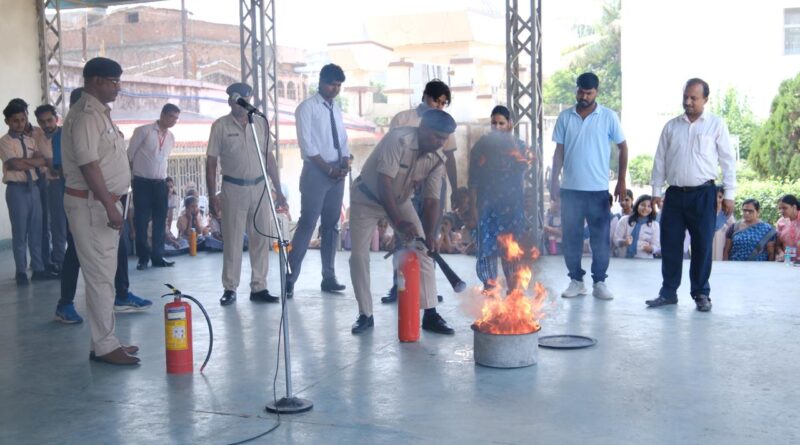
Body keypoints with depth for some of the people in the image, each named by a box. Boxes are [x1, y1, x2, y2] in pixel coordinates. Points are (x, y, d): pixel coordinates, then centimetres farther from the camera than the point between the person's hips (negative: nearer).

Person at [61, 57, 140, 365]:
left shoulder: (100, 113, 16)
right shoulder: (85, 115, -15)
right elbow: (88, 165, -22)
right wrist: (110, 206, -24)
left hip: (103, 202, 10)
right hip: (91, 204, -10)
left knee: (103, 274, 13)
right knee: (100, 275, -7)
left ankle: (105, 340, 20)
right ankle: (104, 346, -2)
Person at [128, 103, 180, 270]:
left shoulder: (171, 137, 10)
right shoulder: (143, 131, -7)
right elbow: (129, 155, -2)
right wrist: (132, 175, 2)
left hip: (161, 183, 5)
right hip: (142, 182, -5)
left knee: (160, 222, 6)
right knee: (141, 221, 0)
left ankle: (157, 257, 14)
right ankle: (143, 258, 10)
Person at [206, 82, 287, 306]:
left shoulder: (260, 123, 7)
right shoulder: (220, 126, -1)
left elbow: (269, 157, 11)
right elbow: (211, 162, -1)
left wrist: (278, 190, 8)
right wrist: (212, 196, -7)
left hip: (259, 188, 3)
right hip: (233, 188, -3)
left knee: (261, 239, 4)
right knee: (232, 241, 1)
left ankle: (259, 288, 11)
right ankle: (230, 288, 12)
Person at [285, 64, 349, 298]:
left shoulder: (336, 109, 16)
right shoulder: (307, 108, -5)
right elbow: (307, 145, -12)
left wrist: (345, 166, -2)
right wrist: (329, 168, -15)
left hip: (337, 173, 7)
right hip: (316, 172, -7)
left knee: (331, 225, 8)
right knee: (307, 224, -9)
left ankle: (329, 277, 14)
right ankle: (290, 277, -4)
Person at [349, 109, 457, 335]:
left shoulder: (438, 159, -15)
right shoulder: (398, 139, -32)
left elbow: (431, 200, -12)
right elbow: (384, 183, -36)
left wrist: (429, 235, -27)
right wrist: (398, 222, -42)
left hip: (400, 200, 5)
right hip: (367, 197, -4)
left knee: (422, 251, -6)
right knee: (359, 255, -9)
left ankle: (430, 315, -2)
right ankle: (365, 315, 4)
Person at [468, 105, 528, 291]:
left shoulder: (518, 145, 8)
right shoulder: (481, 145, 4)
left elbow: (523, 168, -9)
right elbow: (474, 179, 3)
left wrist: (512, 142, -14)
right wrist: (473, 206, -2)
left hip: (511, 204, 1)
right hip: (487, 204, -1)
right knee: (487, 246, -4)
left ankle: (512, 289, 11)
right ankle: (488, 288, 4)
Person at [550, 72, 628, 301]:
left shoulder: (609, 117, -1)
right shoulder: (565, 117, 4)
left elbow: (623, 147, 5)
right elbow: (559, 151, 8)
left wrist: (621, 181, 2)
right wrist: (554, 180, 2)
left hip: (598, 189, -2)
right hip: (570, 188, 2)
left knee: (600, 238, 2)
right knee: (571, 237, 6)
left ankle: (599, 282, 12)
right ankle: (576, 281, 16)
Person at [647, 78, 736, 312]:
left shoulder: (716, 125, 1)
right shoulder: (671, 126, 9)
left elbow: (728, 160, 1)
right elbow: (660, 160, 12)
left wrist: (729, 194, -3)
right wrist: (657, 190, 7)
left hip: (703, 194, -3)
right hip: (675, 193, 3)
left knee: (702, 245, 1)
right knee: (670, 244, 4)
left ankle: (701, 293, 12)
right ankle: (668, 291, 13)